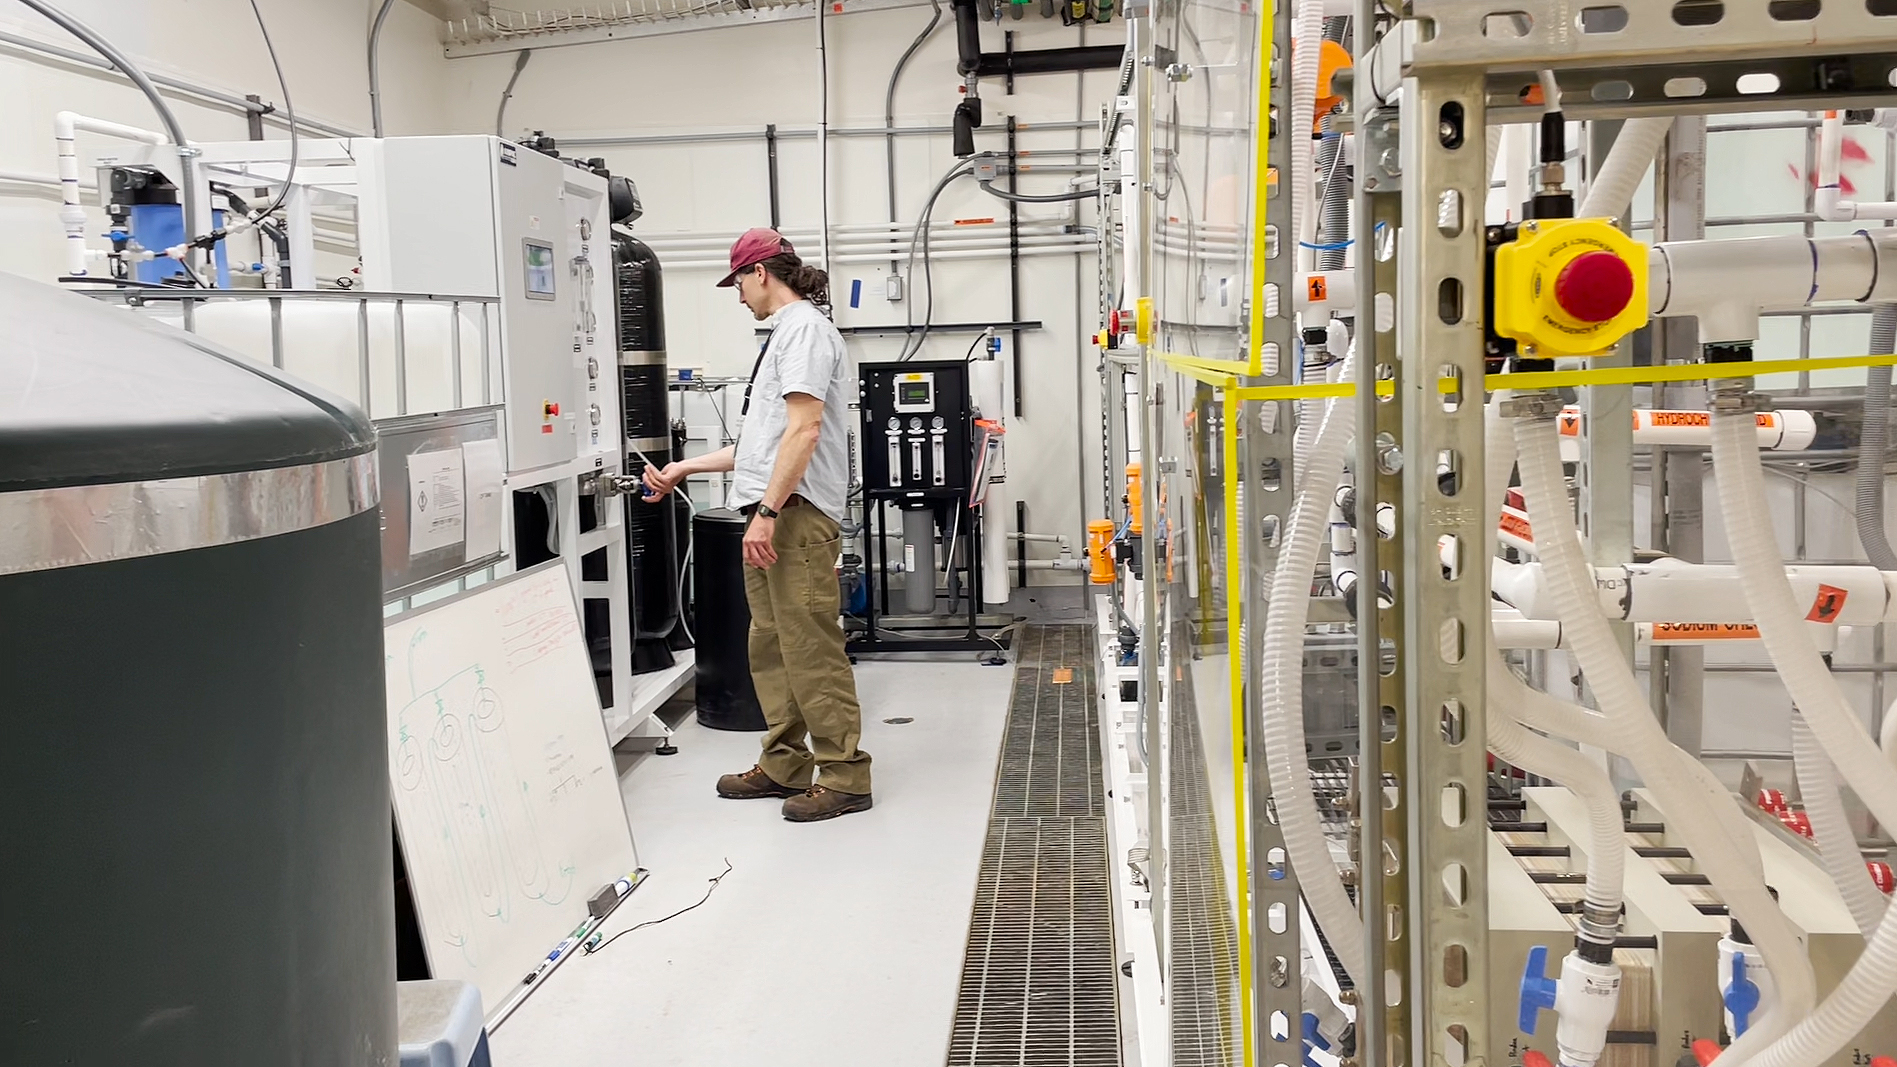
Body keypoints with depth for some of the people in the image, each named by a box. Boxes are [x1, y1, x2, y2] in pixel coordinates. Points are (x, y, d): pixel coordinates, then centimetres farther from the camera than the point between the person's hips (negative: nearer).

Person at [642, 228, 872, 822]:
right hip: (773, 513, 10)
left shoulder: (804, 328, -7)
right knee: (771, 648, 13)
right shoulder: (785, 333, 24)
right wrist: (686, 469, 28)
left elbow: (804, 429, -18)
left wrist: (767, 511, -22)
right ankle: (784, 766, 22)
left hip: (798, 513, -10)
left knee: (811, 648, -9)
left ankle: (844, 777, -3)